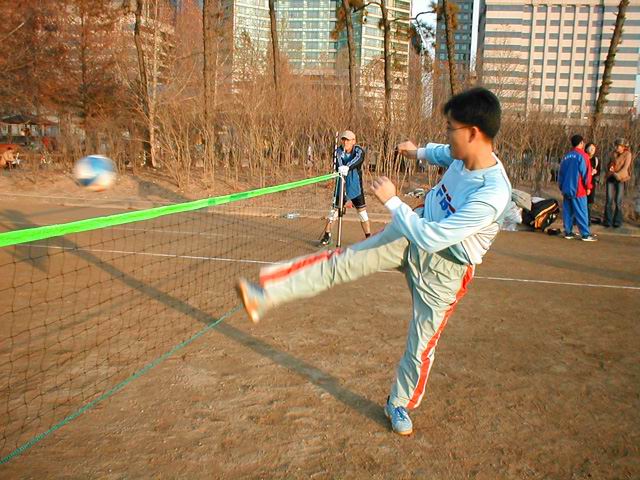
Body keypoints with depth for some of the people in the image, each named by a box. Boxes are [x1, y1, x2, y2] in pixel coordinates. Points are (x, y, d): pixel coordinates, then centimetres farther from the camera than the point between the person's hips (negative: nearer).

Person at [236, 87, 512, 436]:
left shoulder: (492, 194, -36)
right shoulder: (464, 155, -13)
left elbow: (431, 237, -36)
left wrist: (391, 201, -28)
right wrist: (419, 152, 23)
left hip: (444, 268, -6)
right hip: (418, 231, 6)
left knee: (421, 346, 7)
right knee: (341, 262, -3)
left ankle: (399, 405, 33)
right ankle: (265, 293, 1)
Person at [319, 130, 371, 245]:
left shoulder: (359, 151, -9)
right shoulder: (338, 151, -5)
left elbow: (357, 160, -31)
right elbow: (336, 164, -22)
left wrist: (347, 167, -50)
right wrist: (339, 169, -46)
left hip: (356, 188, -1)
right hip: (341, 187, 1)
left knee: (362, 211, 0)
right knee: (334, 210, 4)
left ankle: (368, 237, 10)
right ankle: (327, 235, 19)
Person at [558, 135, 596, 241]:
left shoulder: (566, 156, 11)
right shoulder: (582, 155, -9)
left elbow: (560, 173, 15)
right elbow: (586, 173, -11)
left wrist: (561, 186, 22)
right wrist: (588, 187, -2)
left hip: (566, 189, 6)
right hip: (578, 189, -6)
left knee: (567, 211, 9)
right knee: (581, 212, -4)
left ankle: (568, 232, 11)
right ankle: (586, 234, -2)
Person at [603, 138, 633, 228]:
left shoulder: (627, 154, -4)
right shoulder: (614, 153, 9)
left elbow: (625, 167, -11)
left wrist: (618, 175, -24)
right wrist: (610, 167, -6)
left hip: (620, 179, -3)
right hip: (610, 178, 3)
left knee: (618, 201, -3)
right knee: (609, 200, -4)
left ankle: (617, 222, 6)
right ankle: (608, 221, 1)